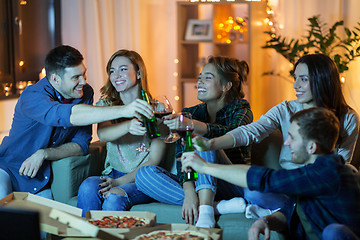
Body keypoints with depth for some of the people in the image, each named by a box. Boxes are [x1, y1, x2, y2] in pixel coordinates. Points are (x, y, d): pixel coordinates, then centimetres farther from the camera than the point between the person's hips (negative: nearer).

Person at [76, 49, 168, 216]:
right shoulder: (106, 104, 8)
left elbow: (154, 160, -6)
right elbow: (102, 134, -15)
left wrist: (120, 182, -16)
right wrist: (128, 126, -38)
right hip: (112, 176, 3)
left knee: (115, 197, -33)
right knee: (87, 188, -29)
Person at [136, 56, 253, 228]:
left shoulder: (240, 109, -1)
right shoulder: (188, 114, 8)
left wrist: (193, 125, -43)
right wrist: (189, 192, -28)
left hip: (231, 185, -4)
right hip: (194, 183, 4)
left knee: (202, 140, -27)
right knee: (144, 174, -19)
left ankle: (206, 214, -44)